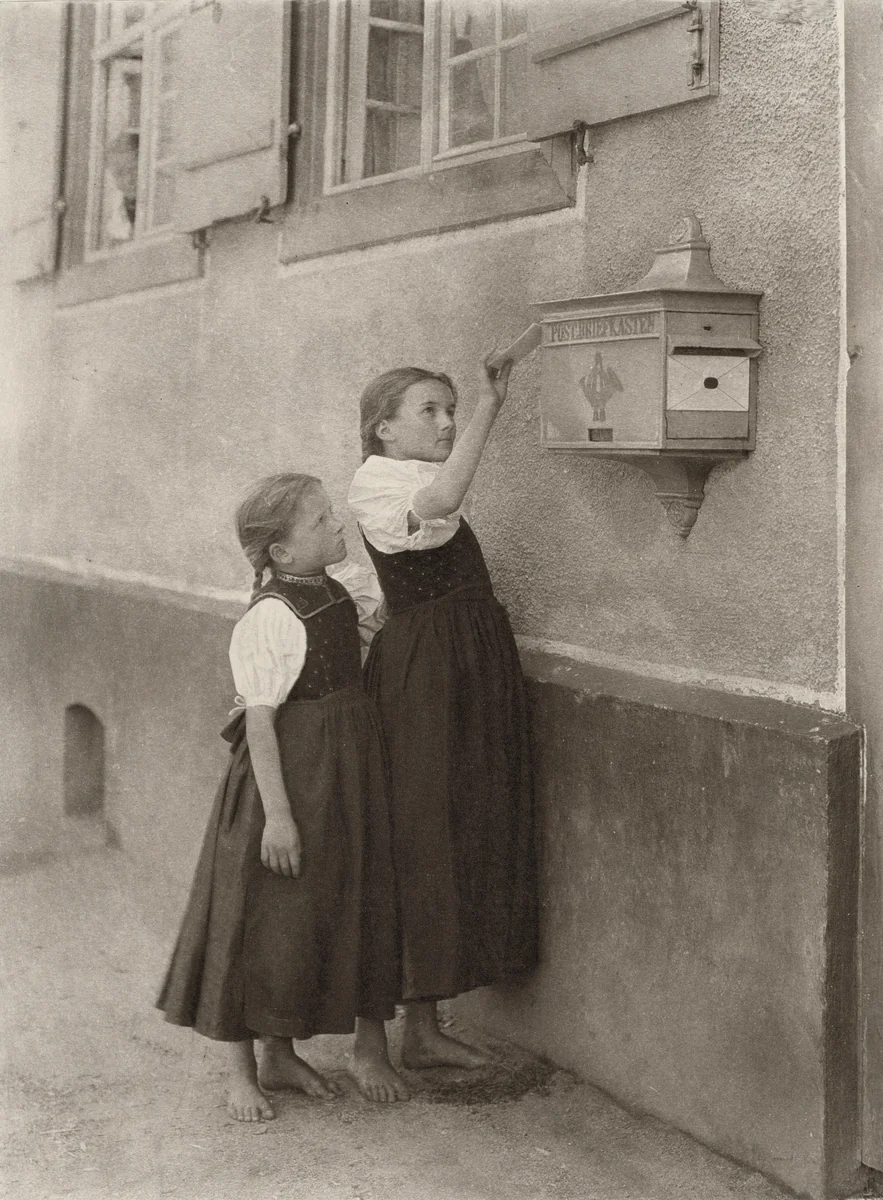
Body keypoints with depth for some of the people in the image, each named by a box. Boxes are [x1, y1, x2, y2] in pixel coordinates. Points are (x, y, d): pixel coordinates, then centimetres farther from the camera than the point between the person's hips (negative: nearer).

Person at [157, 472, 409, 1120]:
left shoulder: (338, 596, 6)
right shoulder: (269, 618, -19)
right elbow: (260, 719, -20)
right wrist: (276, 812, -22)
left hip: (347, 776, 9)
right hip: (290, 778, -9)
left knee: (343, 912, 15)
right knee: (263, 920, 2)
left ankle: (280, 1054, 31)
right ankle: (242, 1071, 18)